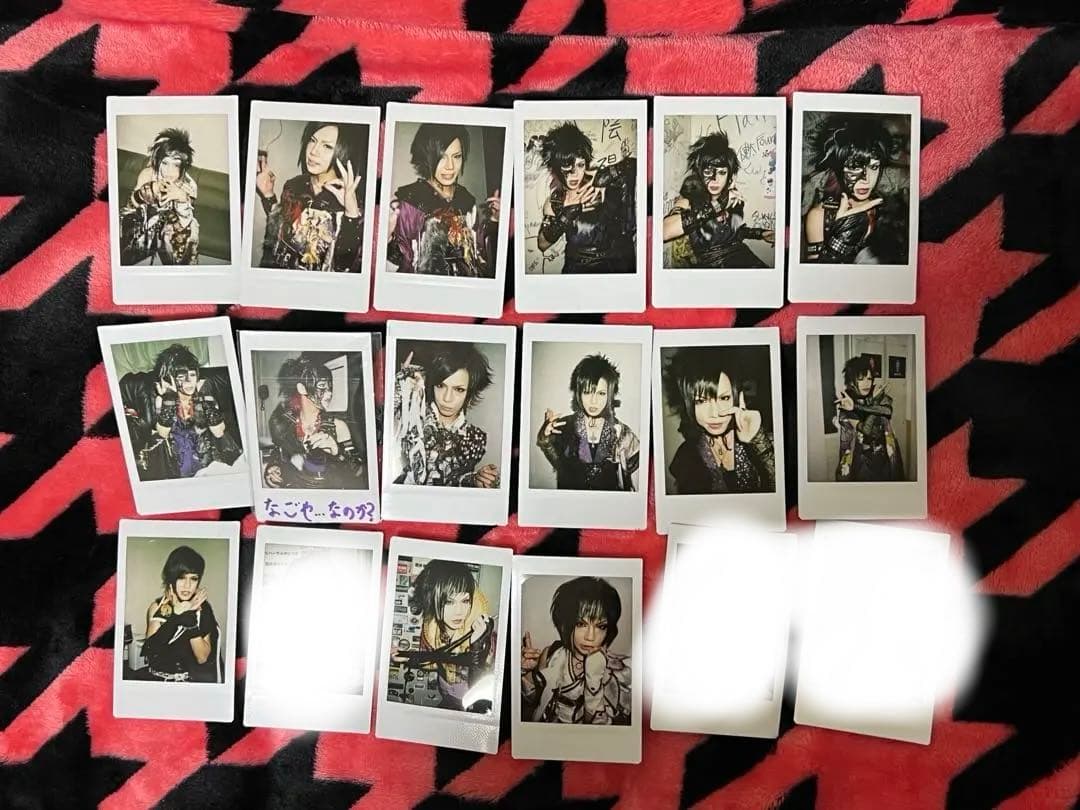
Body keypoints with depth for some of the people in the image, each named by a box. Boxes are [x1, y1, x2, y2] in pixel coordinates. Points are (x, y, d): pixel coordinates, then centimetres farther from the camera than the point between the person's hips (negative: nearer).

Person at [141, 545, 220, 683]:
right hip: (159, 679, 0)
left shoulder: (203, 608, -1)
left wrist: (190, 619, -15)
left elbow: (202, 657, -6)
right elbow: (149, 650, -14)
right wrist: (176, 615, -18)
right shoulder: (157, 607, -2)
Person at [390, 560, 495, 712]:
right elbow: (436, 662, 5)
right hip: (448, 702, 2)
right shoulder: (429, 623, -13)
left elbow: (479, 689, -26)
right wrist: (407, 657, -12)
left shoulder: (485, 628, -24)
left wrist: (477, 645, -38)